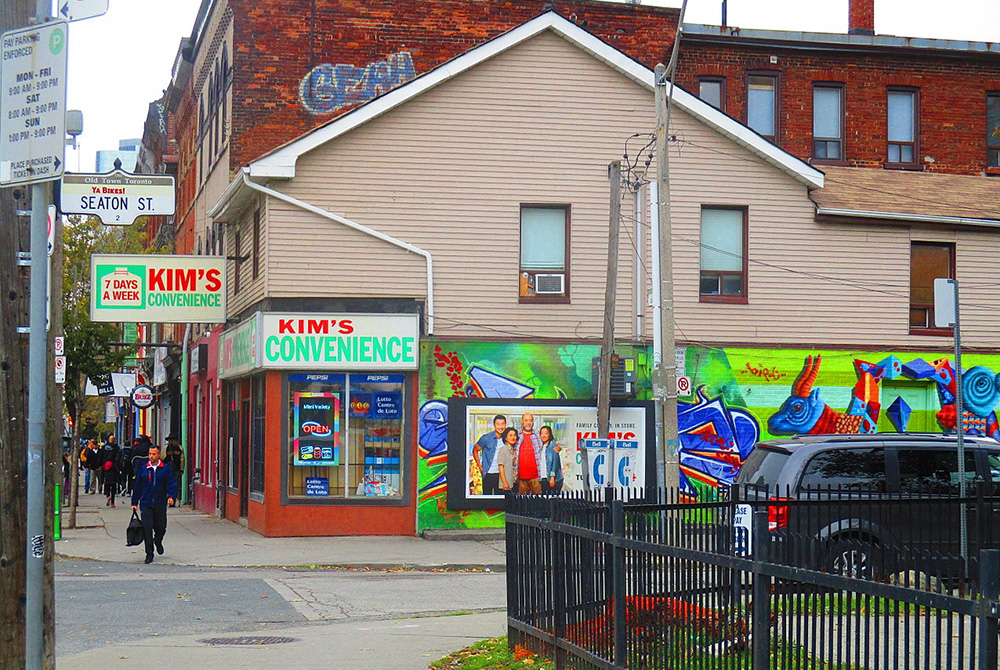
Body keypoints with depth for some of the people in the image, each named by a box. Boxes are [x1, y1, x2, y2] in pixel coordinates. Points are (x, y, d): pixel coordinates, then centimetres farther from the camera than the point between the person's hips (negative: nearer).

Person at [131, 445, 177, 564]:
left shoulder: (165, 469, 1)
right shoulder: (143, 469, 5)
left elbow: (172, 484, 0)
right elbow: (137, 487, 10)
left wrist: (171, 496, -17)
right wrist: (134, 503, 10)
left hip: (160, 504, 0)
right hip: (146, 504, 0)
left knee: (161, 528, 10)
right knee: (147, 528, -7)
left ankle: (158, 542, 44)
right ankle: (149, 553, 2)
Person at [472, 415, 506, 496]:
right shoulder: (486, 438, -9)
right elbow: (475, 450, 3)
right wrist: (480, 467, -2)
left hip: (500, 473, 3)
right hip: (488, 473, -3)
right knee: (487, 495, 1)